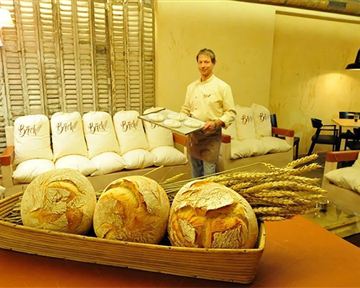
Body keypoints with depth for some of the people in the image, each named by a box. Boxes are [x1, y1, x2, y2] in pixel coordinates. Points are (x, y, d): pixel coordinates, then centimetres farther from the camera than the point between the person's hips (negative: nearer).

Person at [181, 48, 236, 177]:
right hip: (192, 136, 5)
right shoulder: (191, 87, 10)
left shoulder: (222, 87, -6)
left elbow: (231, 113, -6)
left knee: (208, 176, -3)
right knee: (195, 175, 16)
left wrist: (216, 123, -22)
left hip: (211, 136, -5)